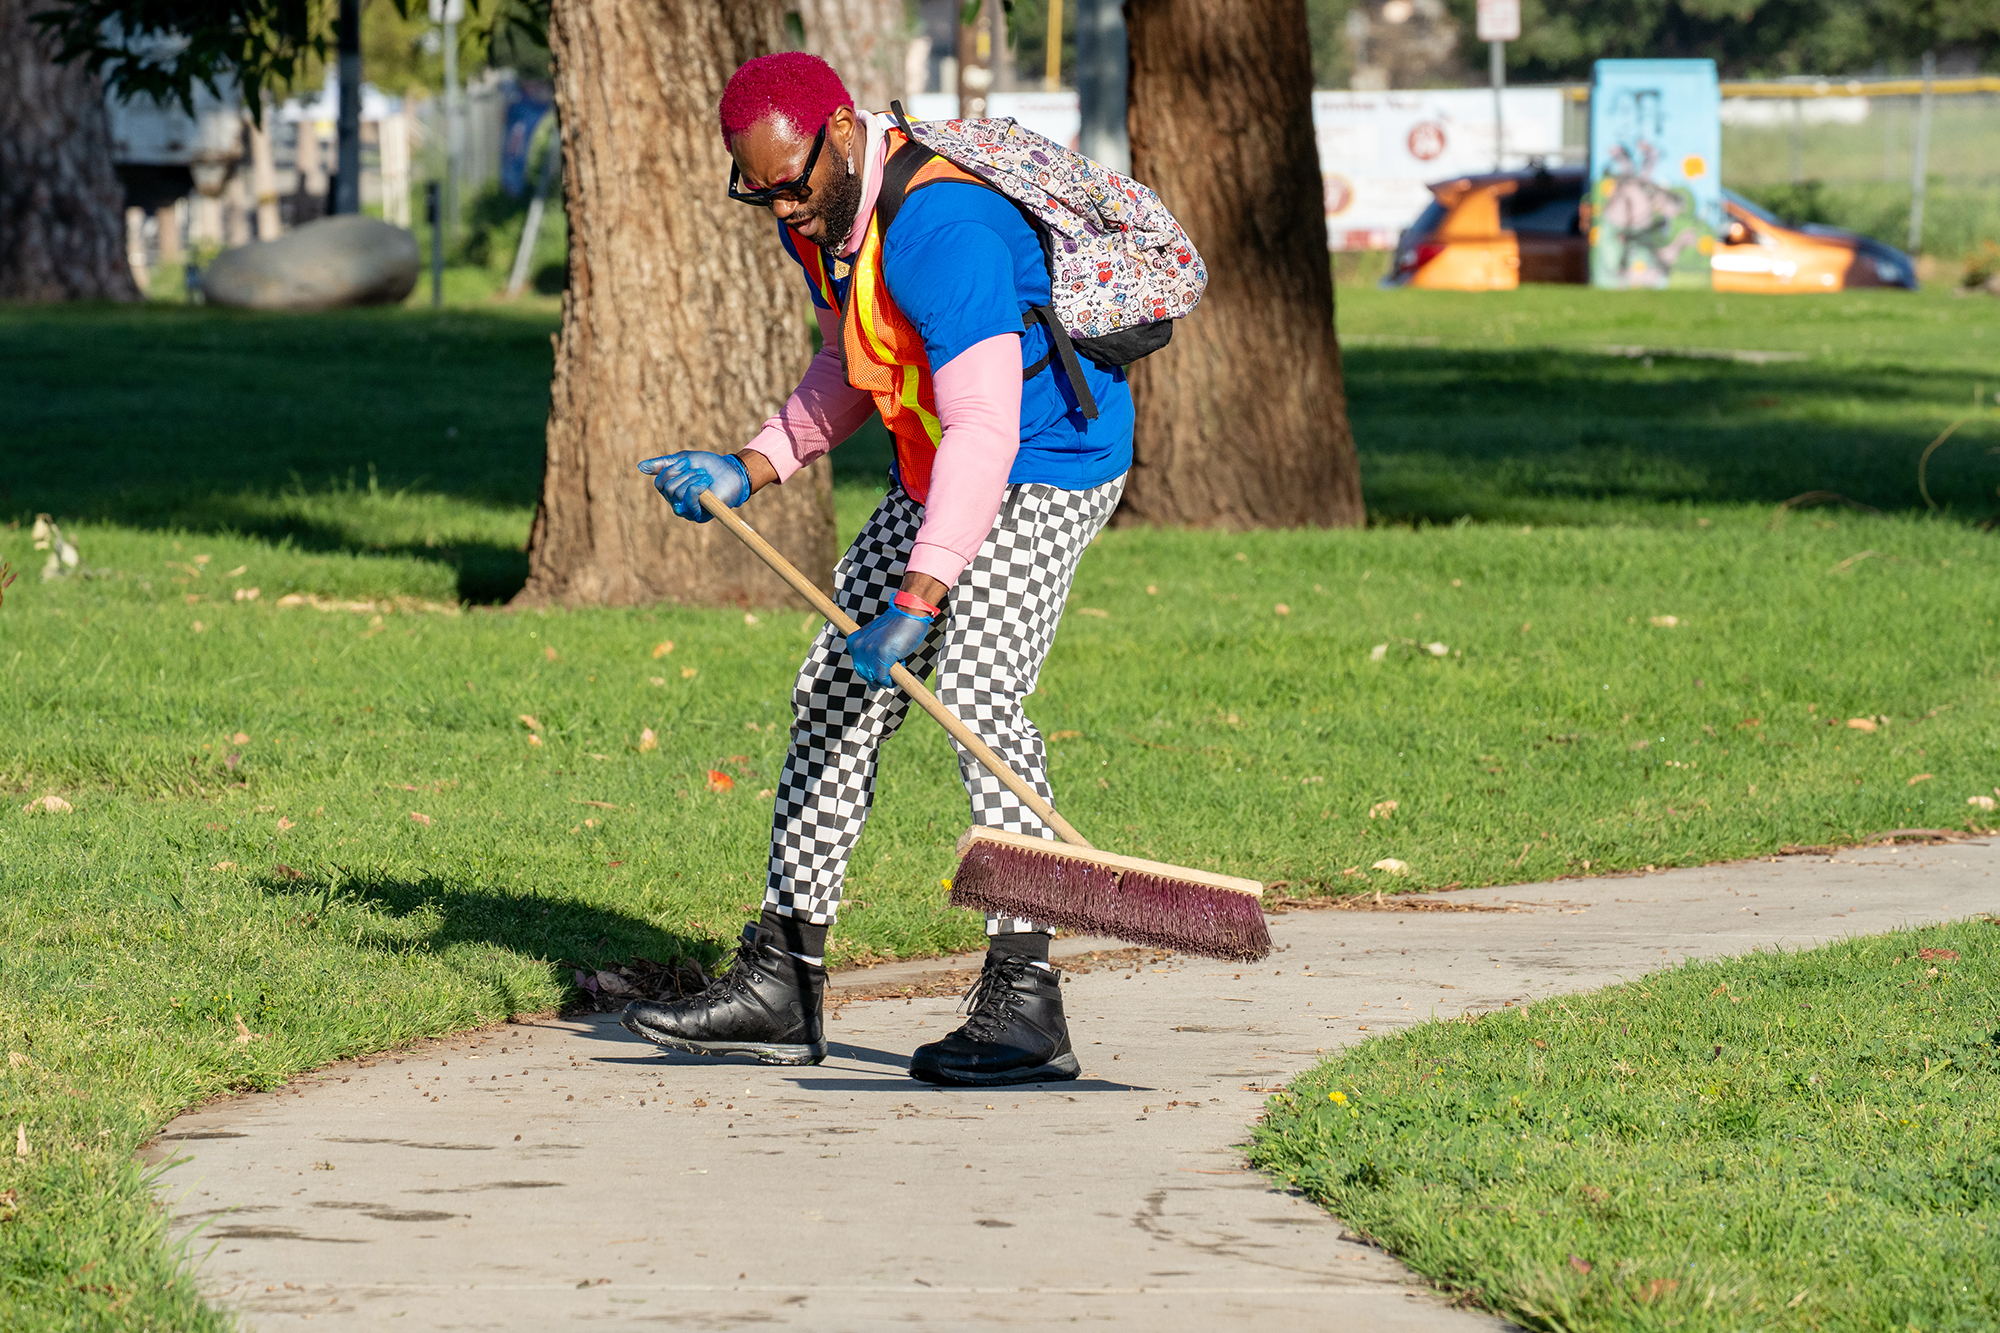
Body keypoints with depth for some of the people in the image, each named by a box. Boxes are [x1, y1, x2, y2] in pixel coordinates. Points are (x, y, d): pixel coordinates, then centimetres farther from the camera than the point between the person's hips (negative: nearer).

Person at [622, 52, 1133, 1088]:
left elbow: (987, 428, -36)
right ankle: (782, 982, 13)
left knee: (977, 688, -24)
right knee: (834, 694, 7)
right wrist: (750, 471, 4)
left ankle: (1025, 999, -25)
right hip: (934, 476, 10)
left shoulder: (940, 229, -31)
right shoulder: (818, 219, 1)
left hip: (1048, 466, -10)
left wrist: (918, 598, -41)